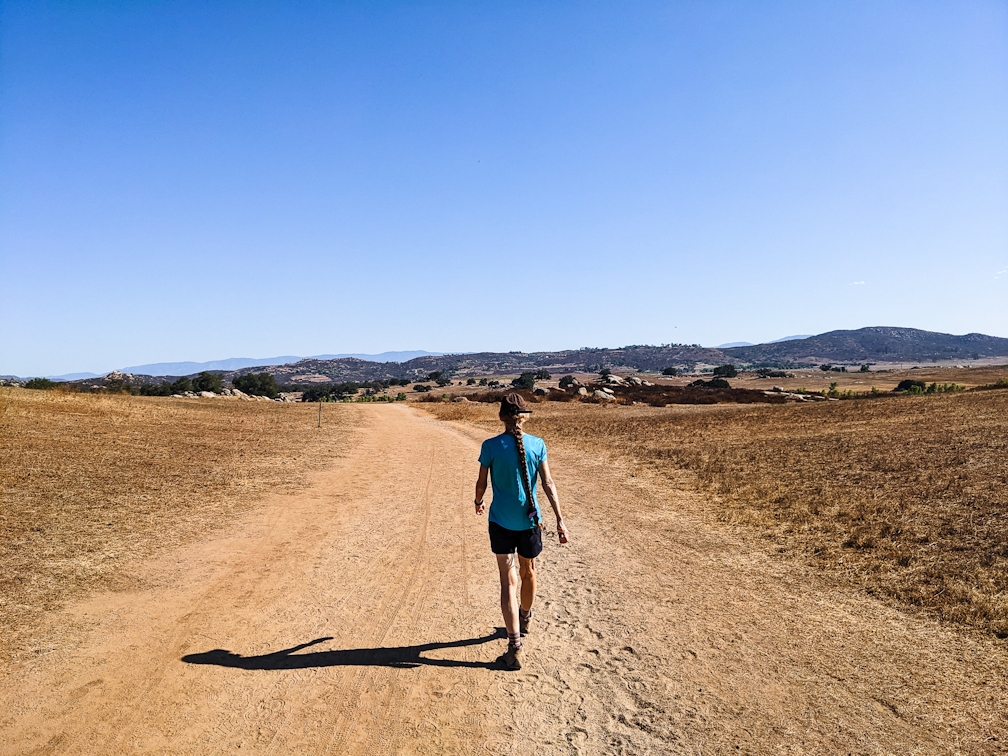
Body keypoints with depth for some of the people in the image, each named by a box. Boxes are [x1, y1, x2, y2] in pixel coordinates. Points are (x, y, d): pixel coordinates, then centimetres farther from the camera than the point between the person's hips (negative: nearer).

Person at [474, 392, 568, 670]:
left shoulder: (491, 446, -11)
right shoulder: (537, 444, -7)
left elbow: (481, 483, -2)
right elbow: (548, 484, -8)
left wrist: (478, 503, 19)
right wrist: (559, 520, -5)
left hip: (501, 522, -2)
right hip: (529, 521, 2)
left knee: (508, 582, 2)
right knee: (528, 572, 24)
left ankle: (515, 646, -3)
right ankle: (525, 619, 47)